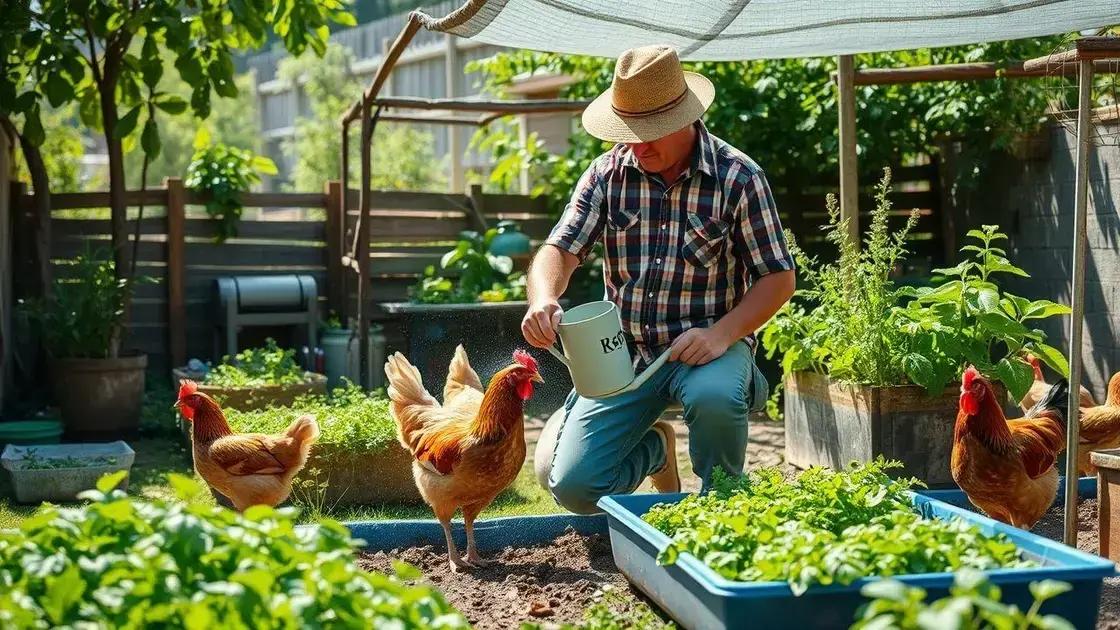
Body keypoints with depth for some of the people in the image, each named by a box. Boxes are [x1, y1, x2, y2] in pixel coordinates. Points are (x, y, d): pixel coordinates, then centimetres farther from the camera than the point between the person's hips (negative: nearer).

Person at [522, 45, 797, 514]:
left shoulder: (737, 177, -8)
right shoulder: (607, 174, 0)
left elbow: (778, 278, -5)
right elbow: (560, 250, -5)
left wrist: (723, 334, -23)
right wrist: (543, 301, -29)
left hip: (703, 346, -3)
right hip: (625, 351, 3)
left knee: (714, 397, -39)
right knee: (573, 485, -12)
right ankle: (655, 450, 23)